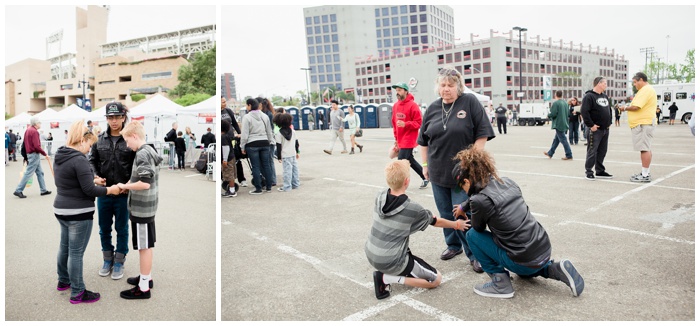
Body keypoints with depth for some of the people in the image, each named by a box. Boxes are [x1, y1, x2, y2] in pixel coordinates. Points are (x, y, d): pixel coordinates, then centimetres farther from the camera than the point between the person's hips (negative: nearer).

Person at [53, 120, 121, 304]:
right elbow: (89, 190, -21)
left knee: (64, 247, 22)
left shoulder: (60, 157, 8)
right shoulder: (79, 160, -21)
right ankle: (77, 293, 8)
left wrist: (91, 181, 16)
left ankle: (63, 281, 39)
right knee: (76, 253, -1)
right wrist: (110, 190, -9)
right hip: (78, 213, -9)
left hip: (61, 209, 10)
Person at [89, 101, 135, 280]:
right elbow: (92, 160, 10)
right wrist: (95, 176, -8)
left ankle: (119, 262, 25)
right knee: (104, 228, 15)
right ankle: (107, 260, 32)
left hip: (124, 193, -3)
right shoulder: (99, 139, 3)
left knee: (122, 229, 10)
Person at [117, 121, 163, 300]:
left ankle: (144, 288, 8)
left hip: (141, 209, -10)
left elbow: (145, 183, -26)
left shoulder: (142, 154, -19)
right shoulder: (149, 151, 11)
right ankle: (146, 278, 32)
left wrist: (125, 186, -12)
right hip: (147, 207, 10)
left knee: (144, 247, -1)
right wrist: (129, 184, 8)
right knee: (147, 246, 19)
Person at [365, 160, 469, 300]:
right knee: (436, 279, 5)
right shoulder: (413, 208, -17)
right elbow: (436, 222, 3)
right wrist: (457, 224, 24)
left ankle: (387, 272, 13)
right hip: (391, 262, -7)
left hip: (370, 254, 7)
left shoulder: (380, 196, -4)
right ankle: (387, 278, -5)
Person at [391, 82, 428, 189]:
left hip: (408, 139, -8)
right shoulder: (395, 106, 9)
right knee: (409, 160, 16)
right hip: (401, 139, 8)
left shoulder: (412, 105, -12)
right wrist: (396, 138, 16)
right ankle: (425, 178, 32)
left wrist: (405, 124, -24)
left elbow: (419, 122, -12)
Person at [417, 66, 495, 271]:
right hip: (438, 172, 5)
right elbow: (423, 140, 15)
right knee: (445, 213, 14)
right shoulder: (433, 108, 8)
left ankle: (474, 254, 9)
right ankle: (453, 245, 32)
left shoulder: (470, 102, -6)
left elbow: (482, 134, -8)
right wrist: (425, 164, 12)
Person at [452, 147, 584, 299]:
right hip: (545, 250, 8)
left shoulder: (479, 200, -19)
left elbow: (478, 228, 1)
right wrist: (464, 206, 34)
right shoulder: (507, 182, 3)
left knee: (472, 235, 5)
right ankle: (553, 269, 13)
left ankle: (500, 283, 4)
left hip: (526, 262, -8)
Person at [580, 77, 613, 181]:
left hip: (605, 129, 8)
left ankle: (600, 171, 20)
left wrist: (609, 123, 16)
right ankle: (589, 172, 2)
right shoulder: (589, 96, -11)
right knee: (592, 151, -5)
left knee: (602, 151, 12)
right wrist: (591, 125, -20)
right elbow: (584, 112, -20)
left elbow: (608, 110, 26)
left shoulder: (605, 96, 17)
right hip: (595, 129, -8)